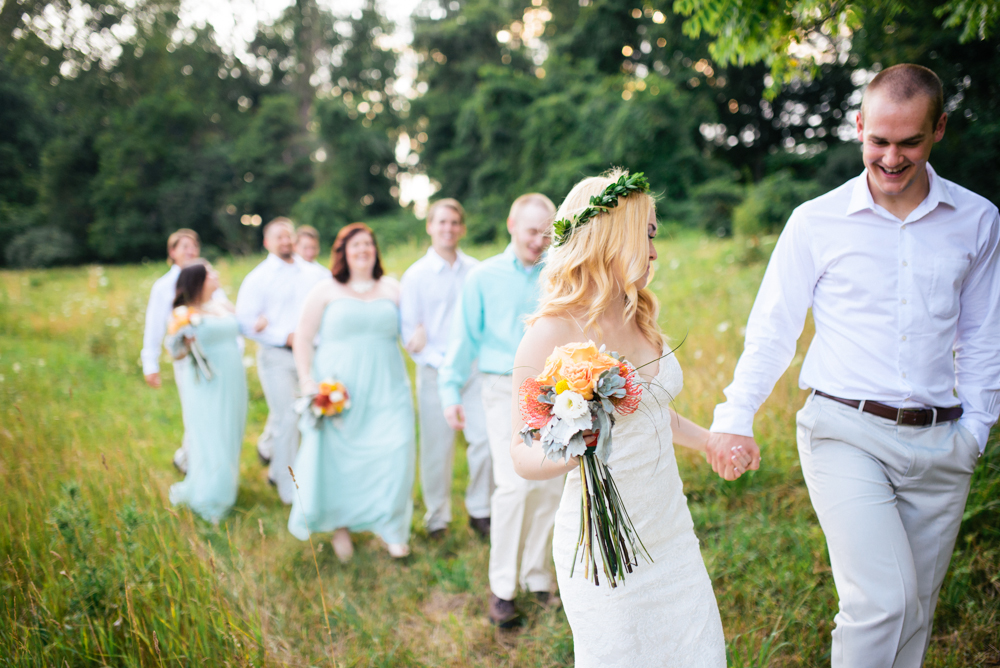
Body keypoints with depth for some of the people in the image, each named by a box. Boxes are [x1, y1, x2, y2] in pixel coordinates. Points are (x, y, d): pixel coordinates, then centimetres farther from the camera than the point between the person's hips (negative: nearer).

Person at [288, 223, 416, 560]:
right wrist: (307, 381, -5)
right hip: (338, 389, -1)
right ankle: (340, 525, 23)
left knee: (395, 453, -9)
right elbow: (303, 338, 4)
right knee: (338, 458, 2)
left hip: (386, 388, 2)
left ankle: (390, 526, 8)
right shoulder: (326, 290, 5)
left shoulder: (391, 288, 12)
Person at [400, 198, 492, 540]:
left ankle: (479, 511, 14)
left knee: (486, 438, -5)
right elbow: (409, 330, -1)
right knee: (437, 448, 3)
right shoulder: (416, 275, 1)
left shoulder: (476, 270, 7)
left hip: (475, 368, 2)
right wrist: (439, 361, -10)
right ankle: (437, 517, 22)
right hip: (435, 371, -2)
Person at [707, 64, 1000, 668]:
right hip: (846, 435, -3)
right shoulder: (817, 221, -1)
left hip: (940, 443, 3)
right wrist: (735, 417, -5)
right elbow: (772, 329, 3)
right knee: (883, 599, -16)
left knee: (914, 611, 12)